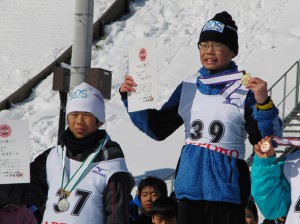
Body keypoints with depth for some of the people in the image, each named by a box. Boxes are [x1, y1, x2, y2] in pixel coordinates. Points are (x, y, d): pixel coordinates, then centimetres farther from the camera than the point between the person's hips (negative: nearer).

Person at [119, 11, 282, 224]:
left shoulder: (246, 89, -3)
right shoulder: (188, 88, 11)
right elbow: (158, 128, 18)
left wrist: (263, 104, -23)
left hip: (226, 189, -5)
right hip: (190, 188, 5)